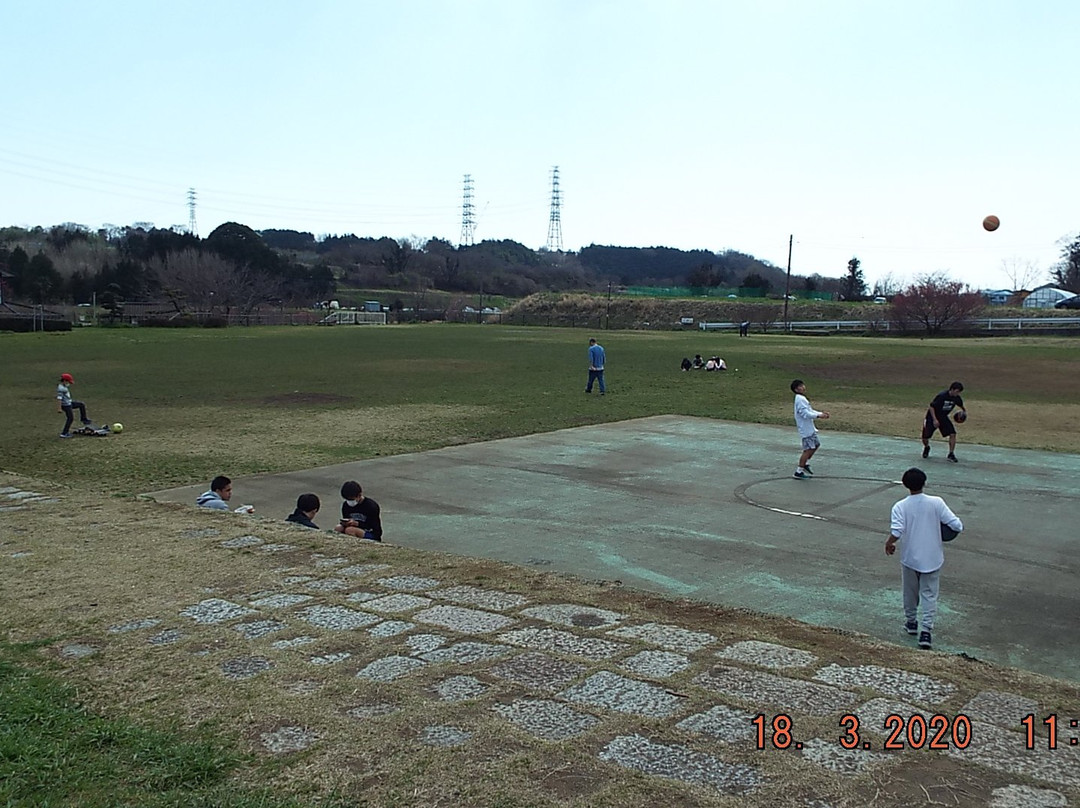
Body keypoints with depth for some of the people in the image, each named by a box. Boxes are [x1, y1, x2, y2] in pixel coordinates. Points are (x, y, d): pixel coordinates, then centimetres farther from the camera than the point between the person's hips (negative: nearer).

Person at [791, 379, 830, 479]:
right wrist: (818, 415, -24)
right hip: (806, 429, -11)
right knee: (808, 449, -7)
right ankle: (798, 472, -2)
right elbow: (805, 414, -24)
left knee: (816, 445, 20)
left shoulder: (803, 399, 15)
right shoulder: (800, 399, -18)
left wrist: (821, 413, 8)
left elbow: (810, 411, 19)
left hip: (810, 428, 11)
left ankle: (805, 464, 28)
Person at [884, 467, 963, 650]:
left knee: (910, 592, 20)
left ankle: (911, 622, 37)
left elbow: (896, 532, -23)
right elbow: (957, 525, -13)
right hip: (932, 558, 0)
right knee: (929, 594, 7)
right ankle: (926, 630, -2)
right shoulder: (936, 503, -11)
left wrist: (888, 544, -4)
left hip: (909, 558, 0)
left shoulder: (900, 507, -13)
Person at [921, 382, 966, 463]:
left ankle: (951, 455, -7)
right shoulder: (942, 396, -27)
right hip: (932, 417, -4)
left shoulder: (956, 398, -9)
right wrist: (935, 420, -27)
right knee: (925, 437, -3)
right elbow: (931, 407, -22)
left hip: (943, 417, 4)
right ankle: (926, 448, 33)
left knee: (953, 434, -16)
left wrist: (964, 412, -1)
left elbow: (961, 406, 15)